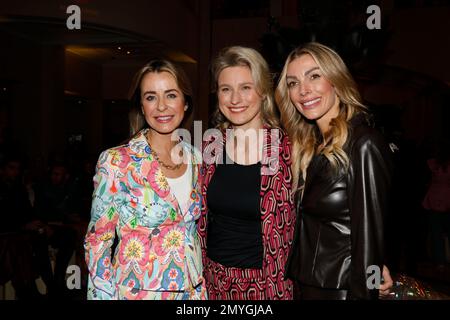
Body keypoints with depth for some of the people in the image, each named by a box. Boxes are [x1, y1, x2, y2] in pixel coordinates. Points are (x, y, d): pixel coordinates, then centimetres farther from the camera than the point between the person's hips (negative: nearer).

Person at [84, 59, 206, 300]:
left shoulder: (195, 158, -1)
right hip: (137, 292, -4)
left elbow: (193, 230, 8)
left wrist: (202, 288, 8)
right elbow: (98, 241, -9)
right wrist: (103, 296, -12)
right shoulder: (115, 162, -16)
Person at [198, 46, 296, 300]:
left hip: (267, 283, -3)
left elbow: (293, 228, -6)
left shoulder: (287, 148, -14)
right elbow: (200, 217, 7)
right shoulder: (211, 145, -3)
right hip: (213, 279, 3)